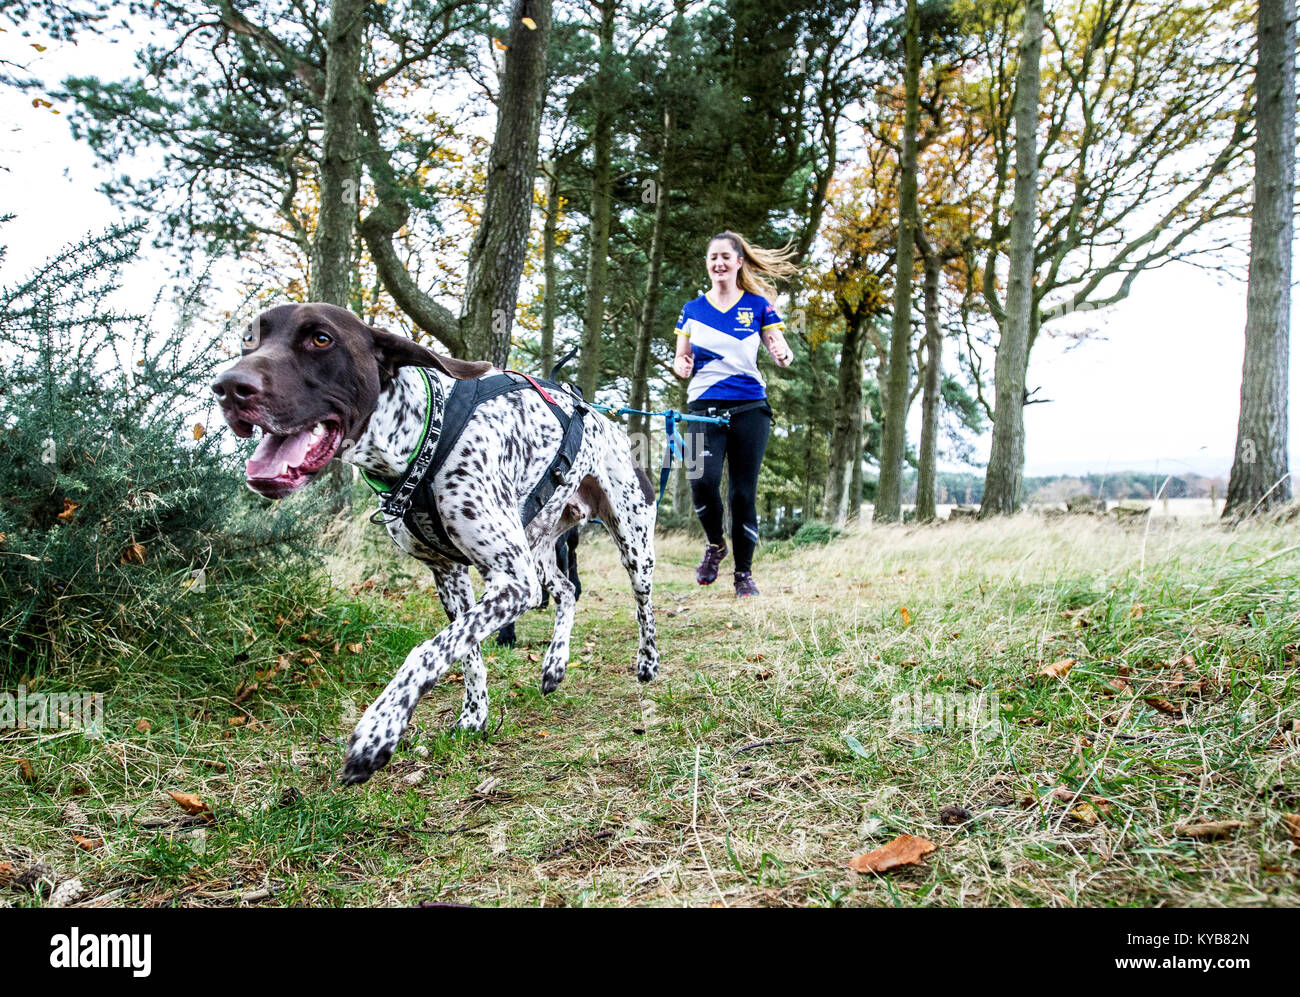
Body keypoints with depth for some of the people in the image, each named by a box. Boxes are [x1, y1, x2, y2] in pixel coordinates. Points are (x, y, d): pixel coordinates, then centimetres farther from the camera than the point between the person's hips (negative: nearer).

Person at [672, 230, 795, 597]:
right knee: (702, 480, -20)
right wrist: (682, 366, -7)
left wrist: (783, 355, -19)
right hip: (705, 407, 1)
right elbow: (680, 359, 17)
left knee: (744, 490, -1)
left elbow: (781, 351, 4)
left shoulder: (758, 305, 7)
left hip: (749, 408, 0)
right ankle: (715, 544, 9)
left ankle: (744, 573, 14)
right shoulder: (693, 309, 12)